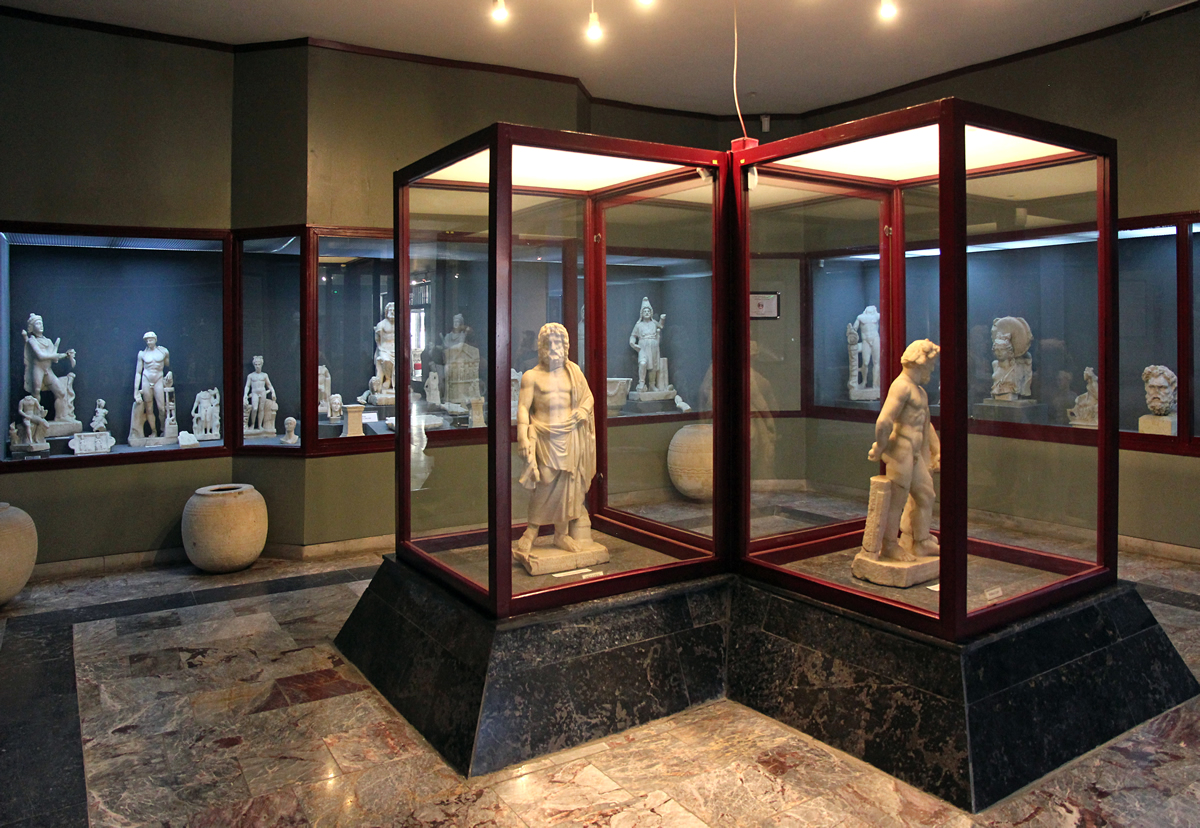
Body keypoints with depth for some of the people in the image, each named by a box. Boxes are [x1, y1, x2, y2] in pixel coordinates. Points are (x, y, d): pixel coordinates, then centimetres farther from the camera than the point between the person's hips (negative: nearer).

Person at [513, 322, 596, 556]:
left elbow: (588, 396, 19)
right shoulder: (531, 376, 0)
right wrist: (523, 438, -15)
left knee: (566, 483, 5)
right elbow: (523, 407, -5)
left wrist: (583, 410, -4)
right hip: (545, 436, -3)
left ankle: (562, 533, 17)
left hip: (569, 435, 3)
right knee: (546, 485, -8)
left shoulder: (572, 372, 11)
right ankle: (531, 531, 7)